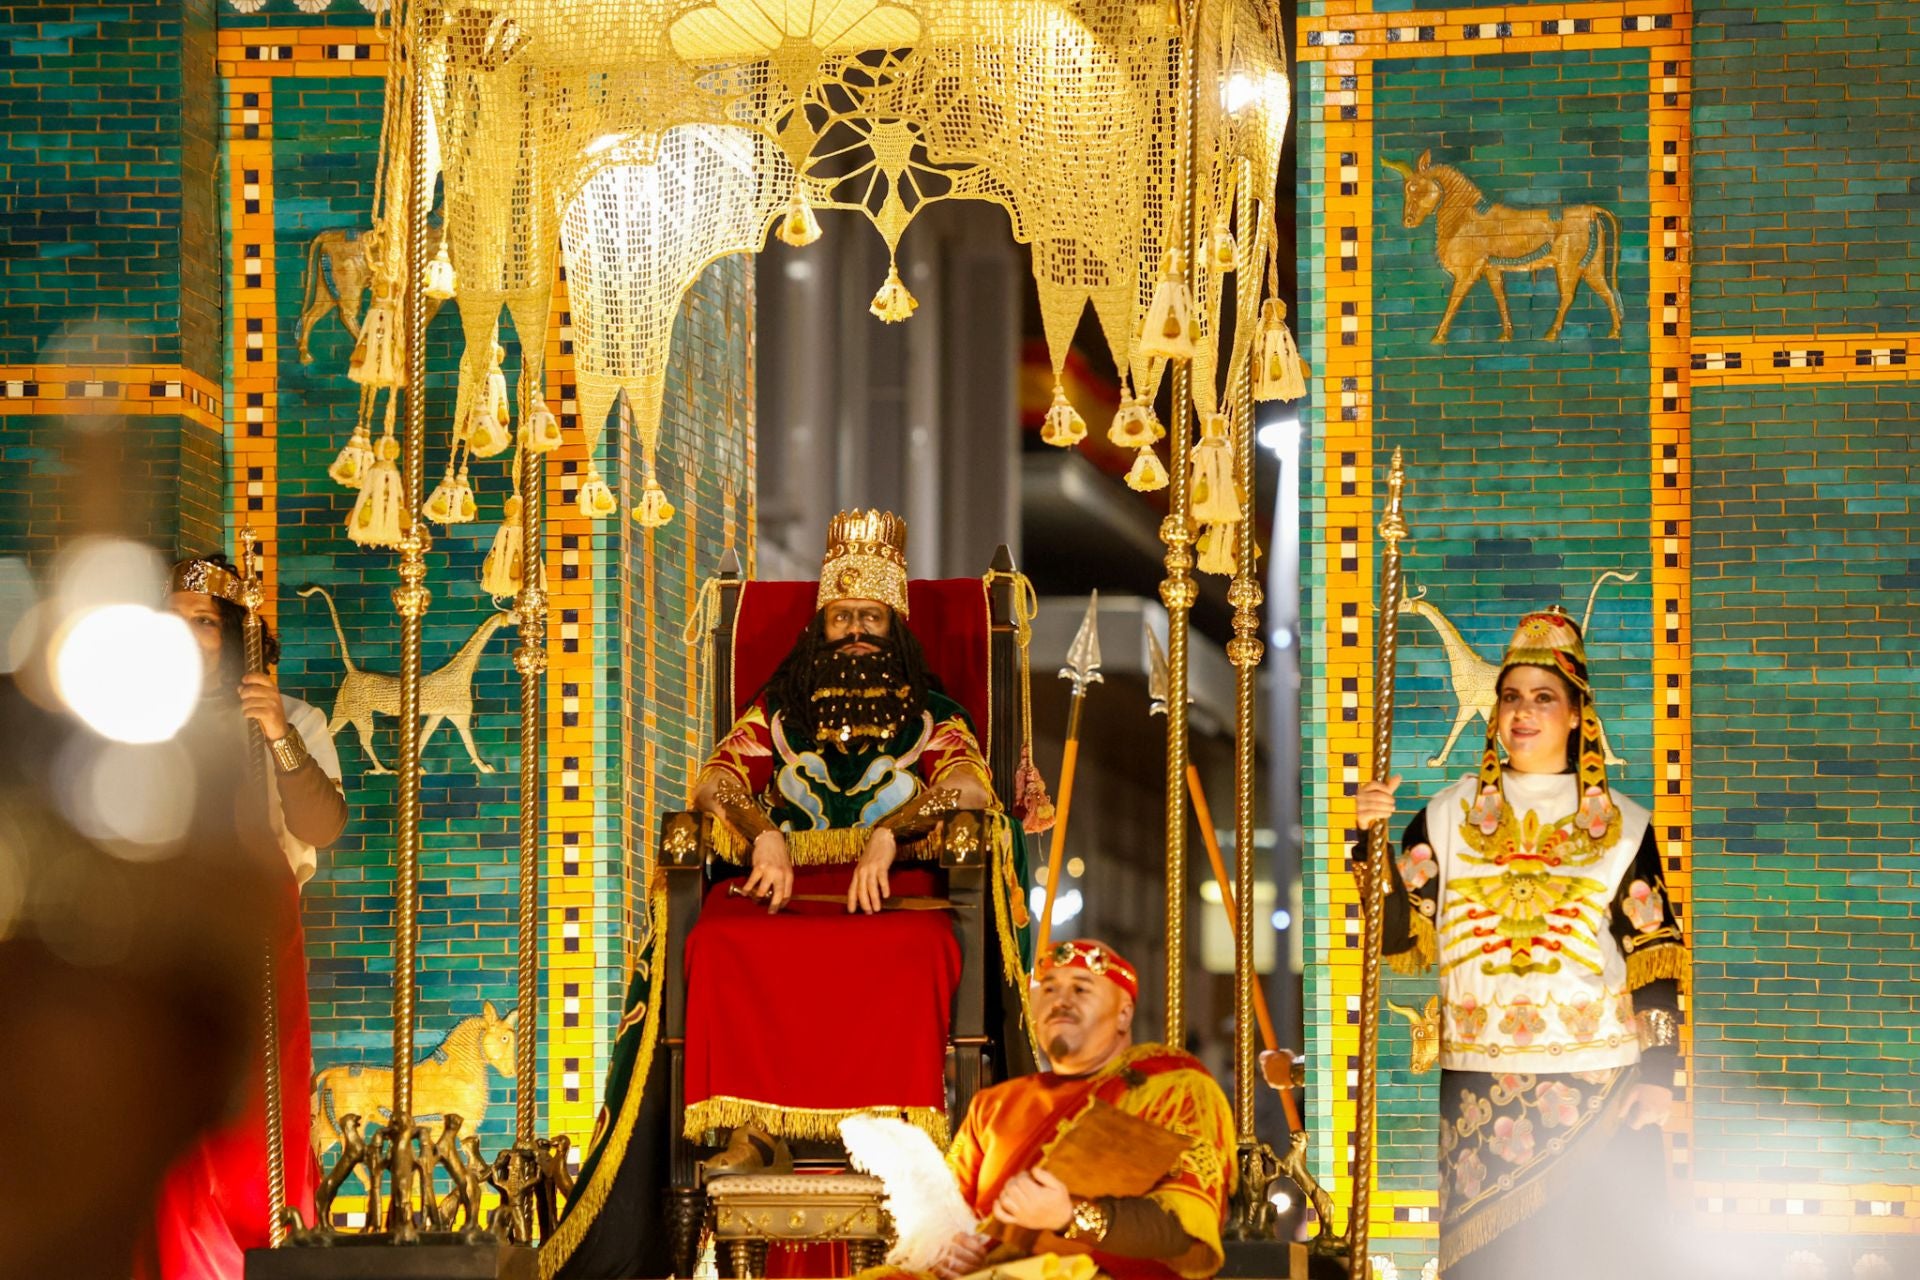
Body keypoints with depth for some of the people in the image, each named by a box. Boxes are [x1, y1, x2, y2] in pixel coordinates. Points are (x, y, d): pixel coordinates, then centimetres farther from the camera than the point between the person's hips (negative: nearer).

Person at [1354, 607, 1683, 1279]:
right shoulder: (1450, 816, 8)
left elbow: (1654, 960, 3)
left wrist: (1657, 1075, -5)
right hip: (1481, 1087, 1)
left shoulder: (1621, 826, 6)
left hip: (1597, 1087, -1)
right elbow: (1402, 940, 2)